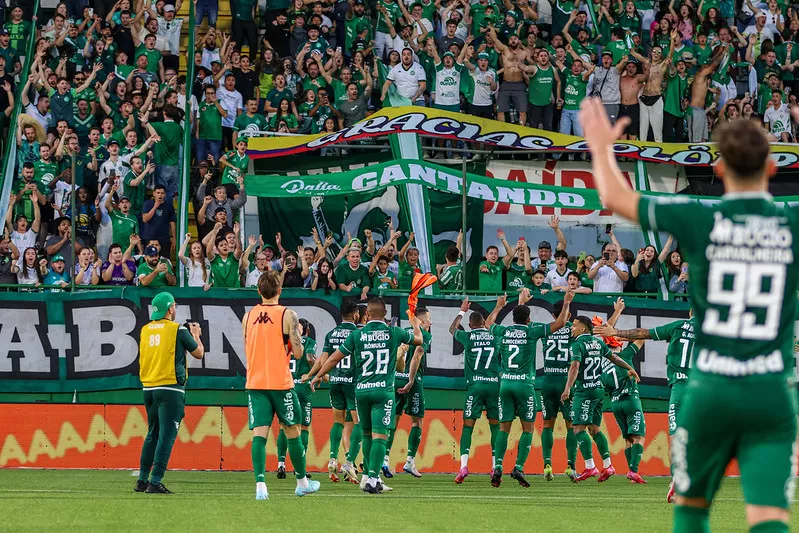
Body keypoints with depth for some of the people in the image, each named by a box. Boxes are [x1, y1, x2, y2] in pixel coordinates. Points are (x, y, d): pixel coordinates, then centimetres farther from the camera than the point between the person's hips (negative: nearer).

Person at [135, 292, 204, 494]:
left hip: (149, 388, 6)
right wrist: (196, 335, 23)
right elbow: (198, 353, 4)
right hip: (170, 389, -6)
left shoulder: (145, 330, 8)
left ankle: (142, 480, 19)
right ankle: (155, 482, -11)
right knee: (167, 435, -5)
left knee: (153, 434, 17)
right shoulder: (178, 330, -8)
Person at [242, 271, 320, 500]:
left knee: (259, 434, -4)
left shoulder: (248, 316, 7)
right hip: (281, 382, -3)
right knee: (292, 431, 11)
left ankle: (260, 484, -18)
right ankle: (302, 482, 22)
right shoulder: (287, 315, -7)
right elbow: (298, 353, -7)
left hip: (254, 383, 3)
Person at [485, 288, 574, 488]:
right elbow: (560, 323, -1)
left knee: (504, 428, 6)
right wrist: (566, 303, 11)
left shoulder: (503, 332, 6)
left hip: (505, 383, 4)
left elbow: (489, 322, 29)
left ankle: (498, 467, -8)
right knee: (528, 428, 3)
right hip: (524, 384, -4)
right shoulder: (531, 332, -5)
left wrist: (499, 306, 42)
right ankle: (518, 468, -8)